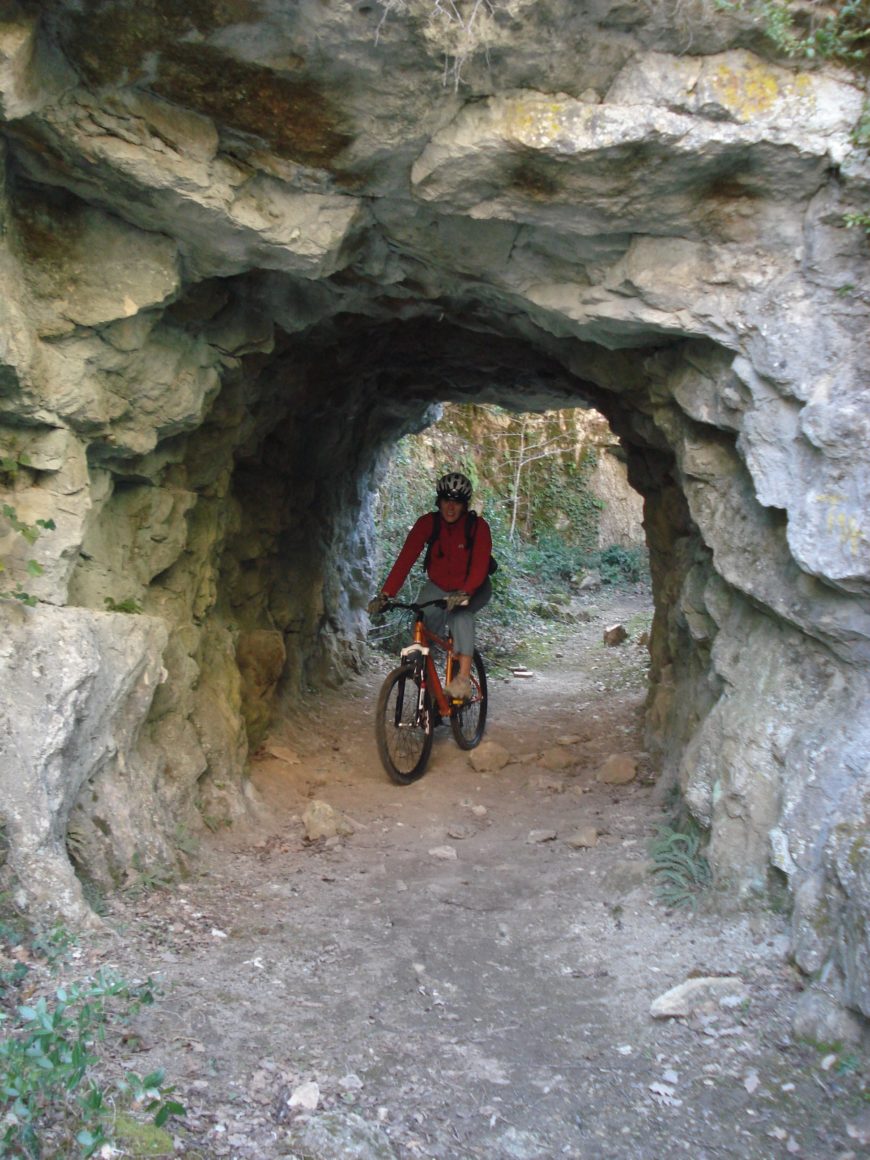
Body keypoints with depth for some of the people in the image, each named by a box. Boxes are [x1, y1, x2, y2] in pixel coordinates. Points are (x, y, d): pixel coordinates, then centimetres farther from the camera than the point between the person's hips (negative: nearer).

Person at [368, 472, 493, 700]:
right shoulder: (428, 523, -16)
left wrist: (464, 594, -50)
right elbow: (406, 558, -25)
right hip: (438, 587, 3)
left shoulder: (478, 526, -21)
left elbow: (480, 566, -31)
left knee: (460, 613, -34)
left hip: (472, 589, -3)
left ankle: (463, 678, -34)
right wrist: (385, 594, -37)